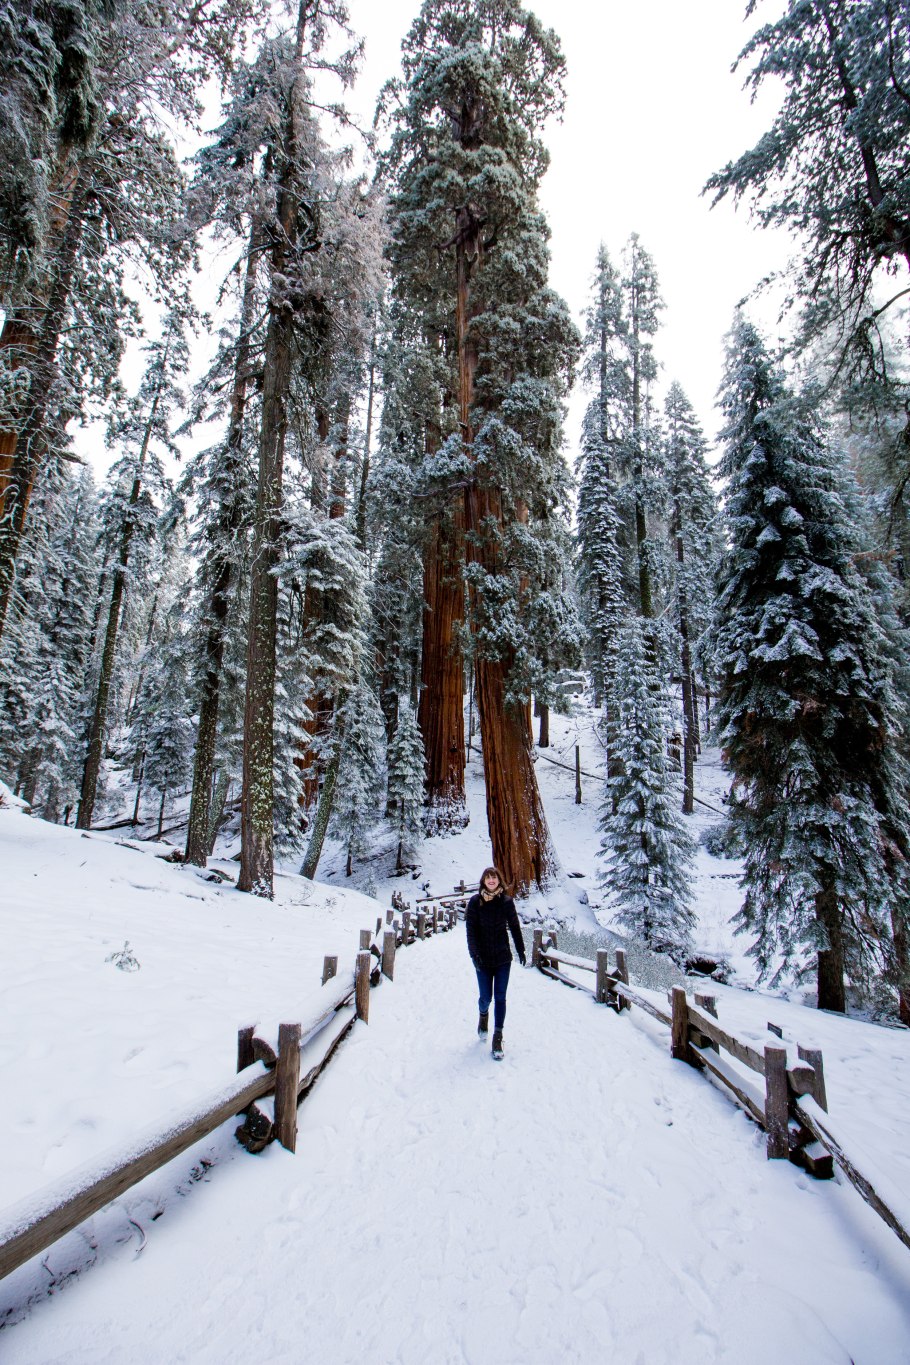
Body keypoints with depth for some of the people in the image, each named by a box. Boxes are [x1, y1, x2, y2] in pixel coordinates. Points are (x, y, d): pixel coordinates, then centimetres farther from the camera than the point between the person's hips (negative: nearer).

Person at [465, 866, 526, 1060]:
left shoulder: (506, 901, -1)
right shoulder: (475, 902, -6)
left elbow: (514, 926, 8)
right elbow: (471, 930, -7)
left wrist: (521, 950, 12)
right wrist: (474, 954, -14)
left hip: (503, 957, 1)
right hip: (483, 958, -1)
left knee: (500, 997, 3)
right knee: (486, 997, 5)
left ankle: (498, 1038, 14)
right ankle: (483, 1015, 39)